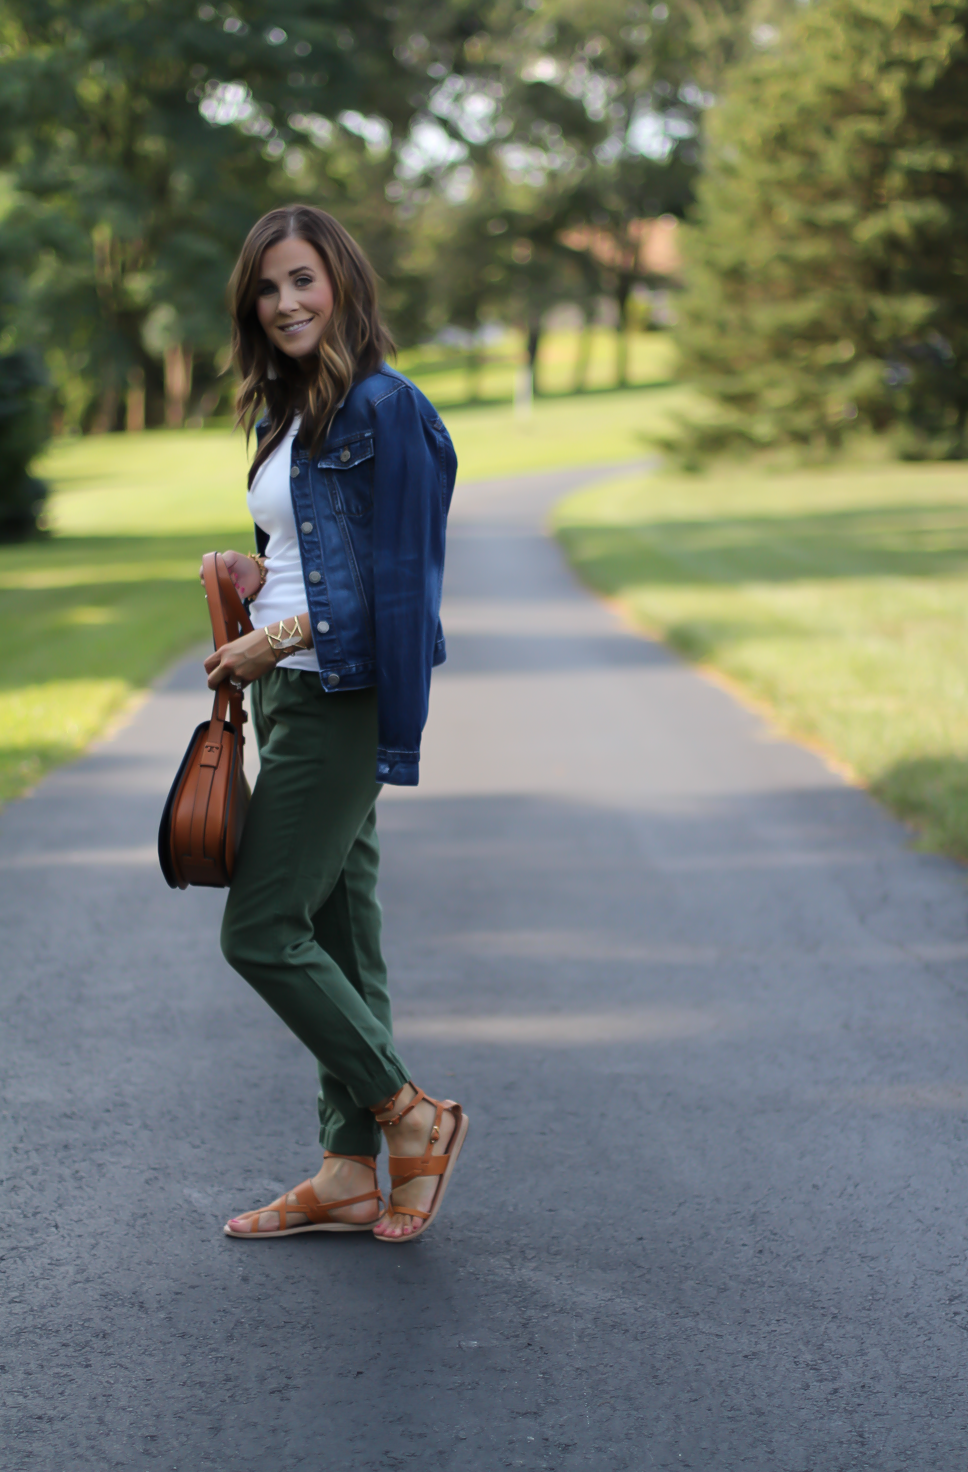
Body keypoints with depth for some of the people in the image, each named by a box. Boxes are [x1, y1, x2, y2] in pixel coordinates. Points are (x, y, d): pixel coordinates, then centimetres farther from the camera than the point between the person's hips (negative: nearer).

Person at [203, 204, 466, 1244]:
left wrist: (275, 641, -15)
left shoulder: (382, 409, -13)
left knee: (262, 933, -9)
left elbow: (395, 580, -16)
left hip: (338, 700, -9)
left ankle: (409, 1114, 5)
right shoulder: (293, 414, 16)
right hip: (288, 699, 9)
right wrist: (260, 575, 4)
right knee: (334, 936, 10)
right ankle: (350, 1174, 15)